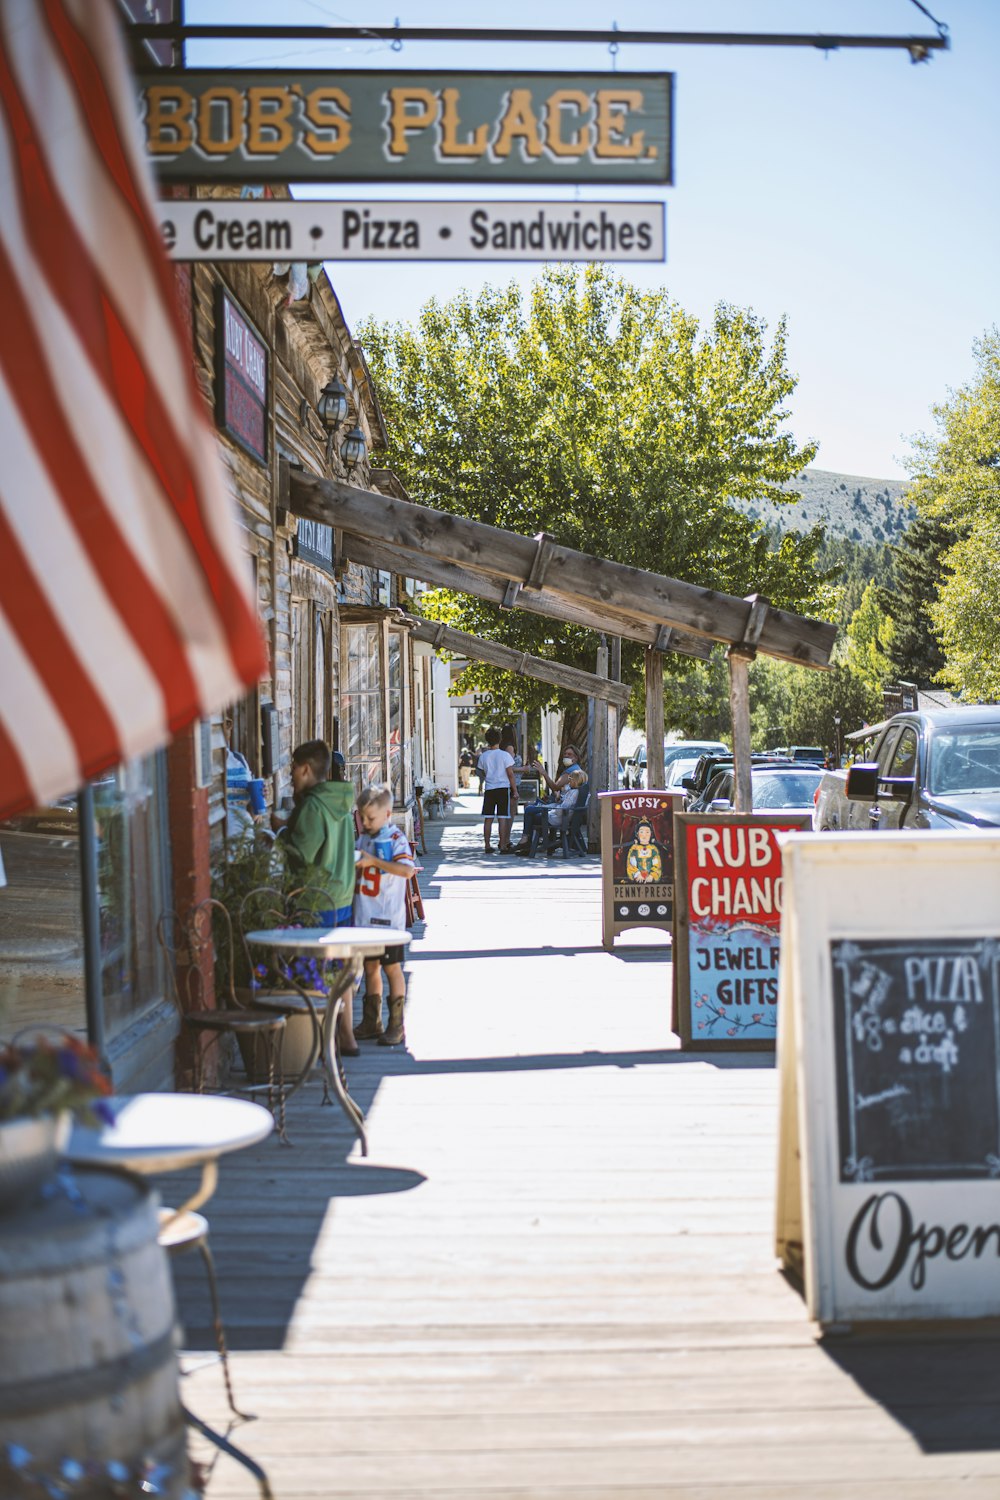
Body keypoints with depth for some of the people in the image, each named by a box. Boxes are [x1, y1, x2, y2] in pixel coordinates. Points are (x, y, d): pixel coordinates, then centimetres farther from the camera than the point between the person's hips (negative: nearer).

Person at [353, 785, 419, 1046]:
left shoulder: (395, 838, -10)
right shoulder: (363, 839, 11)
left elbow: (408, 870, -24)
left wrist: (373, 861, -27)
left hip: (387, 916, -7)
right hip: (365, 915, 7)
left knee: (391, 967, 0)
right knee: (370, 966, 12)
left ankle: (396, 1026, 6)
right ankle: (371, 1023, 21)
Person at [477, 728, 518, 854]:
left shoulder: (483, 756, 4)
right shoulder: (504, 755, -6)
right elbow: (510, 774, -6)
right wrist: (515, 791, -1)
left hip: (489, 789, 3)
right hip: (503, 788, -3)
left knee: (488, 819, 7)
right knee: (502, 818, -3)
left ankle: (487, 846, 9)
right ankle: (503, 846, -4)